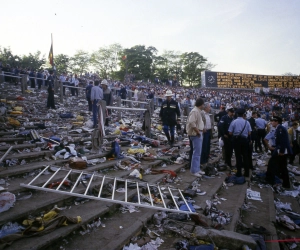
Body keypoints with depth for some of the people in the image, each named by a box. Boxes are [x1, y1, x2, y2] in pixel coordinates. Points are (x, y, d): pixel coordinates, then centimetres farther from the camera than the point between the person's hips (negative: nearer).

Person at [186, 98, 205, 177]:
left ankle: (197, 169, 25)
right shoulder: (194, 111, -17)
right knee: (196, 153, -5)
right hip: (196, 134, -10)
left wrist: (201, 131, 9)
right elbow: (191, 123, -27)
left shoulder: (198, 111, 13)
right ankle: (194, 170, 2)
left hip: (199, 134, 10)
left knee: (198, 153, 16)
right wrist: (198, 132, -20)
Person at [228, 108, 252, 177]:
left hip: (236, 140, -2)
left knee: (238, 156, 5)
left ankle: (239, 173, 8)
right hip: (245, 140, 2)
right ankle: (246, 173, 17)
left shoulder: (234, 122, -9)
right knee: (245, 156, 11)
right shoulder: (247, 122, -4)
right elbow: (249, 133, -5)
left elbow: (230, 133, -10)